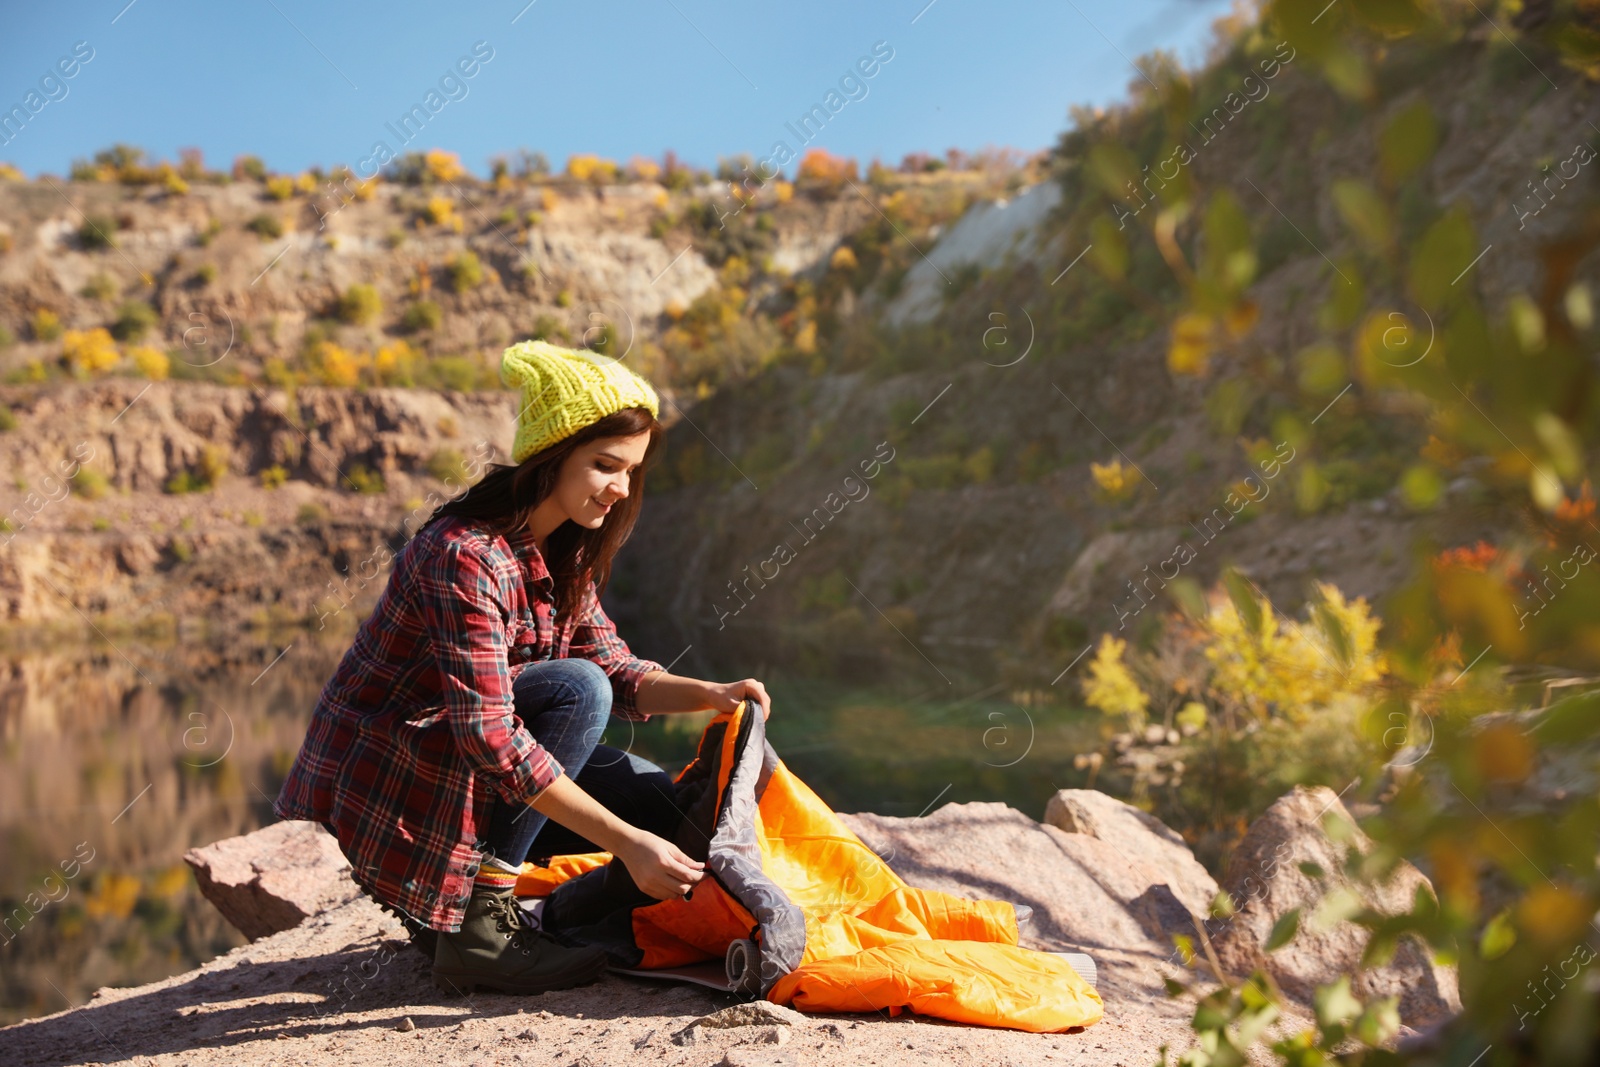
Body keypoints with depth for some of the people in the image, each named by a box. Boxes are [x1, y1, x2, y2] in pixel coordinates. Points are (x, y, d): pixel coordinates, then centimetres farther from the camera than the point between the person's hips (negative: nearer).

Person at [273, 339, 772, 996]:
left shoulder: (562, 552, 2)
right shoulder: (465, 557, -27)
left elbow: (616, 670, 5)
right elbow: (489, 735, -32)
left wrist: (710, 695, -16)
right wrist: (625, 842, -33)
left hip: (462, 769, 9)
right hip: (383, 787, -9)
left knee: (659, 802, 1)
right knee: (575, 690, -26)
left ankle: (447, 898, 11)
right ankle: (478, 920, -19)